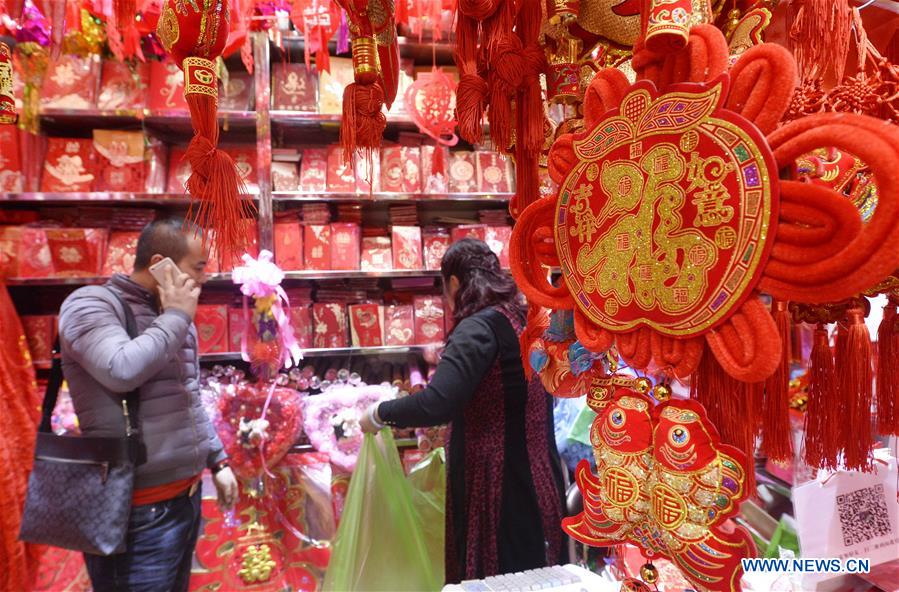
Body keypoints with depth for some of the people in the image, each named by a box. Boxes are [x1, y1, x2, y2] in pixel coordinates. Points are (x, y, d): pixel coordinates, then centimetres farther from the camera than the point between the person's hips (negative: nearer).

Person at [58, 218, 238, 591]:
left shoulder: (175, 318, 12)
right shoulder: (92, 303, -11)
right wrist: (176, 317, -17)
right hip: (140, 510, -8)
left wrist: (217, 461, 19)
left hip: (187, 493, 8)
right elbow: (122, 371, -31)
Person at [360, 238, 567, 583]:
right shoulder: (525, 321, 7)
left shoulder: (480, 327, -18)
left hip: (498, 490, -8)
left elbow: (436, 405, -30)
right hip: (536, 485, 8)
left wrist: (379, 414, -14)